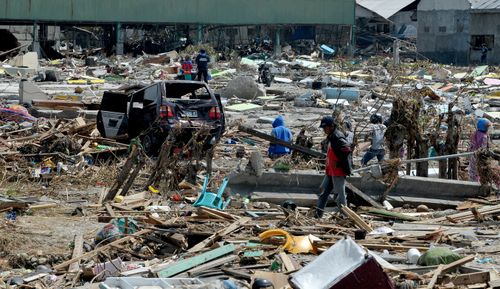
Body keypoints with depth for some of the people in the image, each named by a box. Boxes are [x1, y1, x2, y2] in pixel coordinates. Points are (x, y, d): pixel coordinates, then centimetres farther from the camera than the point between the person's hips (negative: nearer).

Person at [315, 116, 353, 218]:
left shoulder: (338, 138, -19)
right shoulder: (331, 137, 13)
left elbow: (347, 150, -30)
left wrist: (339, 163, -21)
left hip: (338, 171, -10)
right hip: (330, 171, 10)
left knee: (340, 194, -3)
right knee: (323, 191, 12)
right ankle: (318, 215, 18)